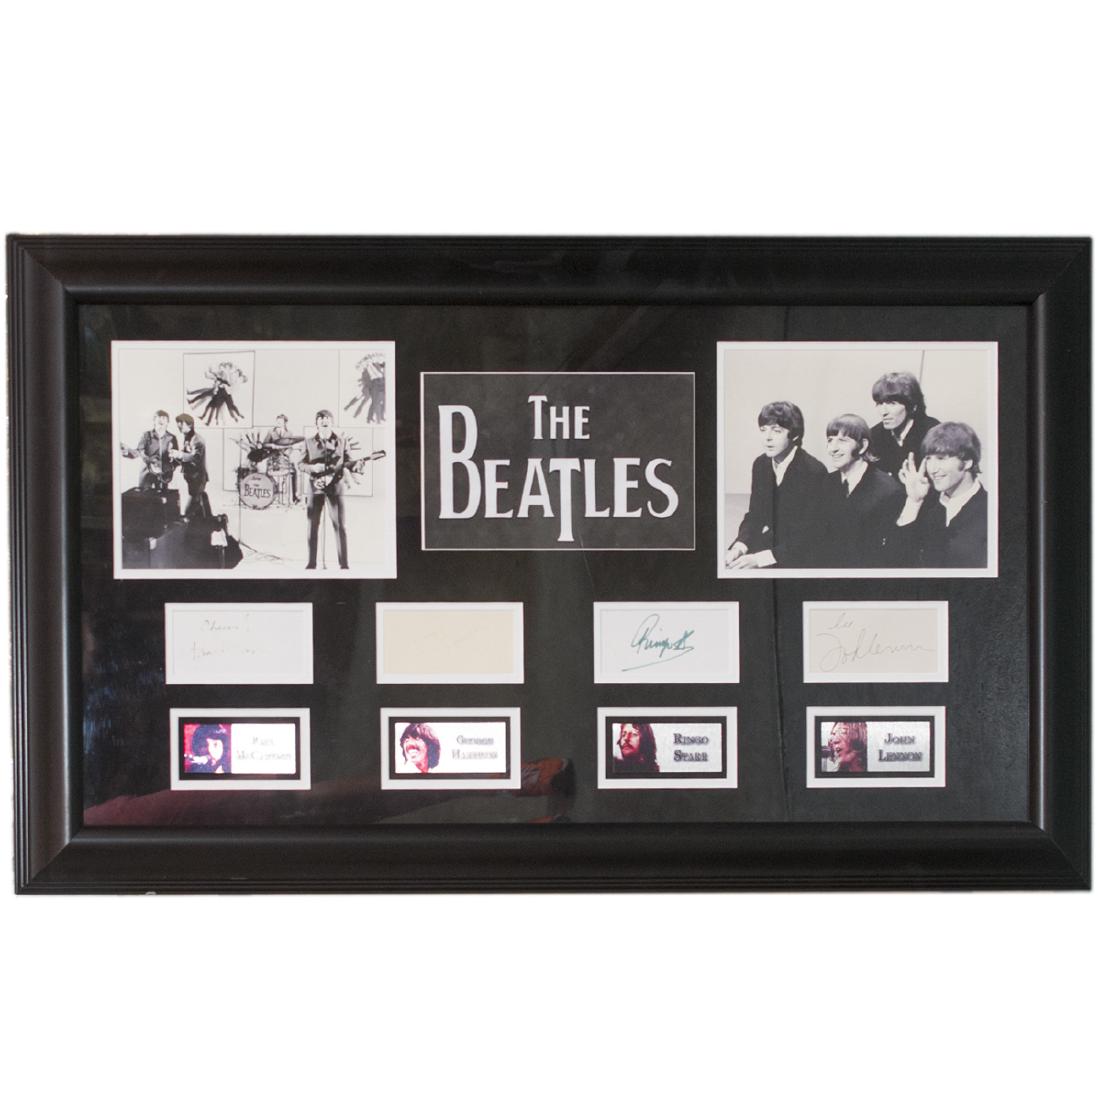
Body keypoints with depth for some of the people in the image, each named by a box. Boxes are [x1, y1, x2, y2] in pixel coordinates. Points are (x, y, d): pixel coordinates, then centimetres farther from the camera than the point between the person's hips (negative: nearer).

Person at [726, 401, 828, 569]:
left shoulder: (814, 472, -17)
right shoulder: (761, 465, 4)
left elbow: (809, 536, -18)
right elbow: (754, 516, 10)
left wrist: (759, 559, -25)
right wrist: (739, 547, -12)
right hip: (771, 543, 6)